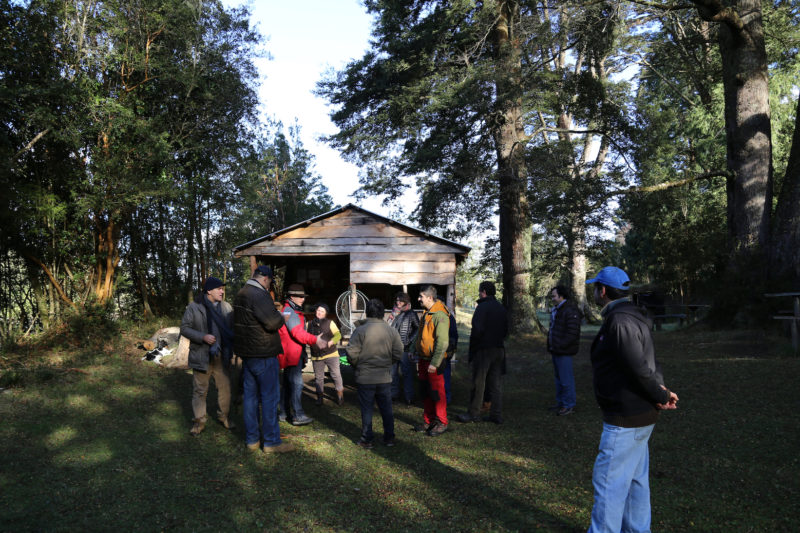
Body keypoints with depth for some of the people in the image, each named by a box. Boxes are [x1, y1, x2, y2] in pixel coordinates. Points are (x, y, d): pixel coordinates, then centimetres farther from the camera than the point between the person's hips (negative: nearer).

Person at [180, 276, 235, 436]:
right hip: (202, 356, -3)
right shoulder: (194, 307, -4)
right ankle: (199, 421, 17)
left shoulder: (227, 307, 5)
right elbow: (184, 328, -4)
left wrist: (230, 349, -3)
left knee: (225, 388, 8)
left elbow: (232, 328, 11)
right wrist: (203, 337, -17)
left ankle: (224, 416, 25)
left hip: (222, 356, 3)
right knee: (200, 390, 5)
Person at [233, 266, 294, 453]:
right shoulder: (259, 295, -19)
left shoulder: (240, 295, 13)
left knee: (250, 395, 13)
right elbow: (273, 322, -26)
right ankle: (271, 441, 5)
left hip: (246, 353, 9)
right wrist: (282, 317, -6)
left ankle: (251, 439, 20)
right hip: (263, 354, -9)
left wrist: (272, 308, 12)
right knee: (270, 397, -1)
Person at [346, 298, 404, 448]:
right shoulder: (392, 331, -3)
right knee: (386, 409, 15)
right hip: (385, 377, 3)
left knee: (366, 409, 8)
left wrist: (356, 365, 7)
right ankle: (389, 438, 23)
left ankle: (366, 440, 15)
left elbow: (351, 353, -13)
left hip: (365, 378, -3)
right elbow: (398, 354, -1)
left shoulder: (360, 330, -13)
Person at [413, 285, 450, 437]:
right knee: (427, 392, 15)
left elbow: (442, 342, -22)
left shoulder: (440, 315, -18)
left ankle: (441, 423, 11)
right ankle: (429, 421, 25)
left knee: (437, 392, -1)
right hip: (424, 360, 9)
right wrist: (415, 350, 21)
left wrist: (434, 363, -23)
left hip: (434, 362, -9)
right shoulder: (426, 314, 13)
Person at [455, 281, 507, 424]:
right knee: (496, 383, 10)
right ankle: (496, 415, 12)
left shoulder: (482, 307, -12)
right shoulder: (501, 308, 12)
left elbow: (477, 330, -19)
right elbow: (505, 331, 15)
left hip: (483, 350, -7)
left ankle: (473, 414, 7)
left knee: (478, 383, 0)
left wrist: (472, 349, -9)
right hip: (499, 350, 7)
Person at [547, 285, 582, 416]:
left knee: (566, 379, -4)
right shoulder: (556, 310, 17)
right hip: (556, 351, 10)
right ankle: (560, 403, 27)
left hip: (564, 352, -10)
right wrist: (551, 348, 17)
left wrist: (560, 346, -20)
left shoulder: (570, 311, -17)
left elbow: (572, 333, -23)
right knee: (559, 378, 17)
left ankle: (569, 405, 5)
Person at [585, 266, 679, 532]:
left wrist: (661, 397, -12)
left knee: (608, 481, -1)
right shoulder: (629, 316, 12)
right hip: (638, 416, 10)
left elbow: (639, 369, -25)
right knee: (635, 479, 19)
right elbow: (645, 363, 14)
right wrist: (662, 390, 1)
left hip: (625, 420, -10)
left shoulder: (619, 321, -22)